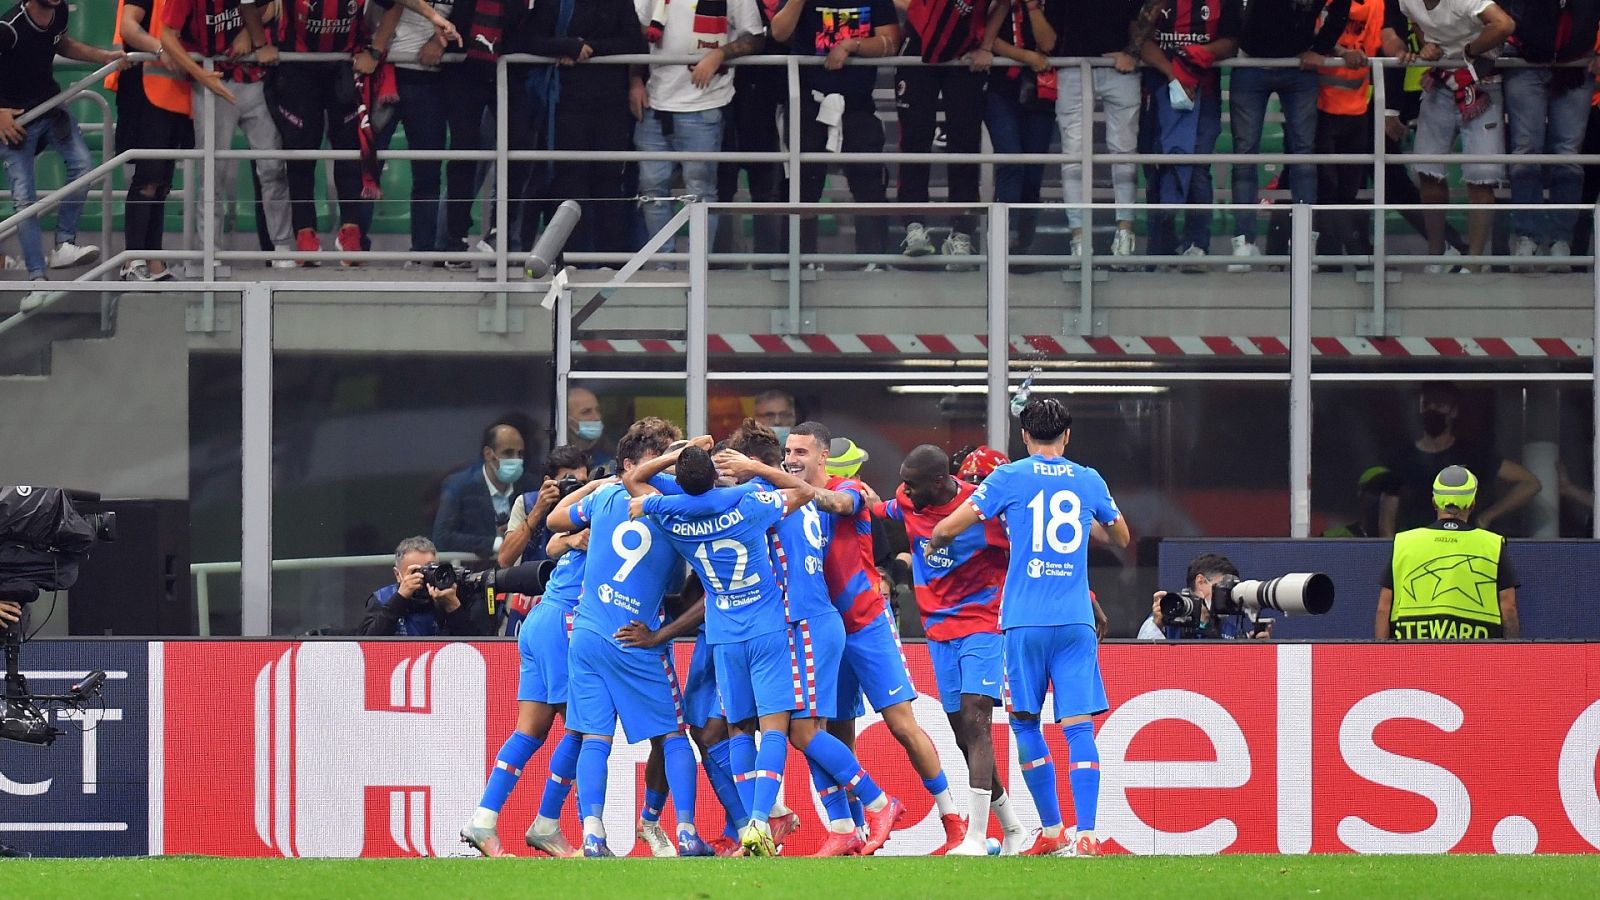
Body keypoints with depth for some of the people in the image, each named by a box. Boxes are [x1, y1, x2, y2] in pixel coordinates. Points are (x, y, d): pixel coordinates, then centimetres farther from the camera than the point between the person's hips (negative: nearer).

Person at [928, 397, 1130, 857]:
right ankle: (1086, 835, -14)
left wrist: (931, 546, 24)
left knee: (1025, 723, 11)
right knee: (1078, 726, -3)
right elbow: (1121, 538, 26)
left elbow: (947, 527, 1)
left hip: (1026, 622, -2)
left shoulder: (1009, 478, 0)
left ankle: (1052, 831, 13)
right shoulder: (1090, 482, 9)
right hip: (1076, 620, 2)